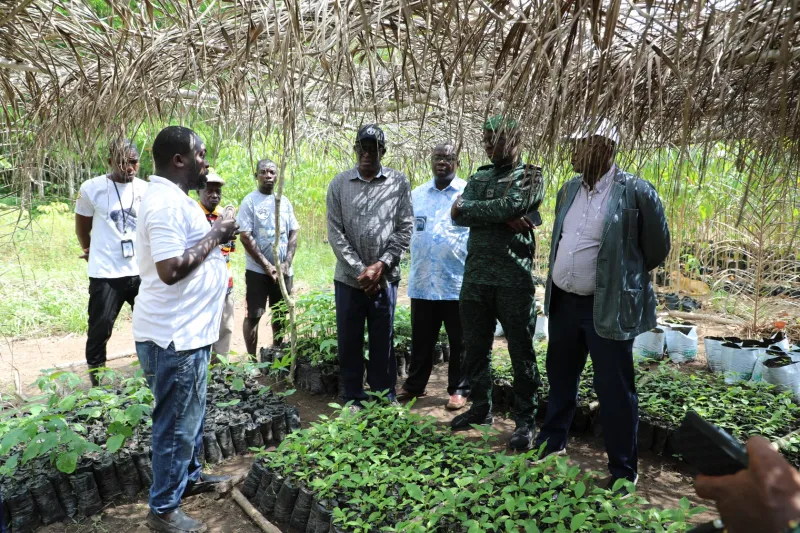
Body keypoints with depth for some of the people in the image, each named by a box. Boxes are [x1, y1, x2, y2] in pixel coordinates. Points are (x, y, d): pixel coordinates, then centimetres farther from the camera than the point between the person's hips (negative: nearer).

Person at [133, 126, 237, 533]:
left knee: (191, 415, 24)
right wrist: (215, 236, -19)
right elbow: (170, 268, -29)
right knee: (177, 423, 5)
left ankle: (189, 476, 43)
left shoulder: (173, 198, 12)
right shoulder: (166, 203, -21)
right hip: (173, 335, -10)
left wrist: (215, 234, 7)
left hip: (187, 330, 10)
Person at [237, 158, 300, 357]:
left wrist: (287, 263, -6)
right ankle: (252, 360, 9)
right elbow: (245, 237, -12)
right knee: (253, 315, -1)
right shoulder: (250, 201, -6)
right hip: (257, 270, -4)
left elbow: (294, 233, 7)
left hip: (284, 270, 4)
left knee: (280, 314, 13)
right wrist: (267, 266, -14)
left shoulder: (284, 201, 7)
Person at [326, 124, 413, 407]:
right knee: (349, 342, 8)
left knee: (383, 342, 8)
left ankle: (385, 400, 23)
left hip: (385, 278, -1)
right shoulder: (339, 184, 2)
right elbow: (335, 232, -2)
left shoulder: (398, 182, 1)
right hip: (348, 278, 1)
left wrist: (380, 265, -11)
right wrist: (360, 270, -10)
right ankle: (353, 399, 24)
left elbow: (405, 229, -1)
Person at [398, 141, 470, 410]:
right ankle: (414, 385, 28)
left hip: (458, 281, -3)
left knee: (459, 340, 8)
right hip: (422, 280, 4)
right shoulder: (416, 194, 11)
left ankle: (459, 389, 21)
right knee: (421, 339, 14)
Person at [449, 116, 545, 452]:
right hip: (475, 277, 5)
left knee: (521, 352, 4)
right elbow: (458, 216, -2)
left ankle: (525, 420, 17)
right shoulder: (479, 177, 14)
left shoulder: (530, 176, 0)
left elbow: (511, 206, -19)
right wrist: (501, 218, -14)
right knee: (476, 348, 14)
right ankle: (481, 408, 32)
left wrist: (470, 208, -5)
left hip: (514, 279, -5)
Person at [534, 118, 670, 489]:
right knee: (560, 375, 20)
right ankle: (553, 440, 41)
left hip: (607, 306, -6)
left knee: (613, 389, 4)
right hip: (563, 302, 7)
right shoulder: (569, 189, 6)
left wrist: (622, 275, 9)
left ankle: (623, 469, 22)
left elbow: (657, 248, -2)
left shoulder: (635, 192, -13)